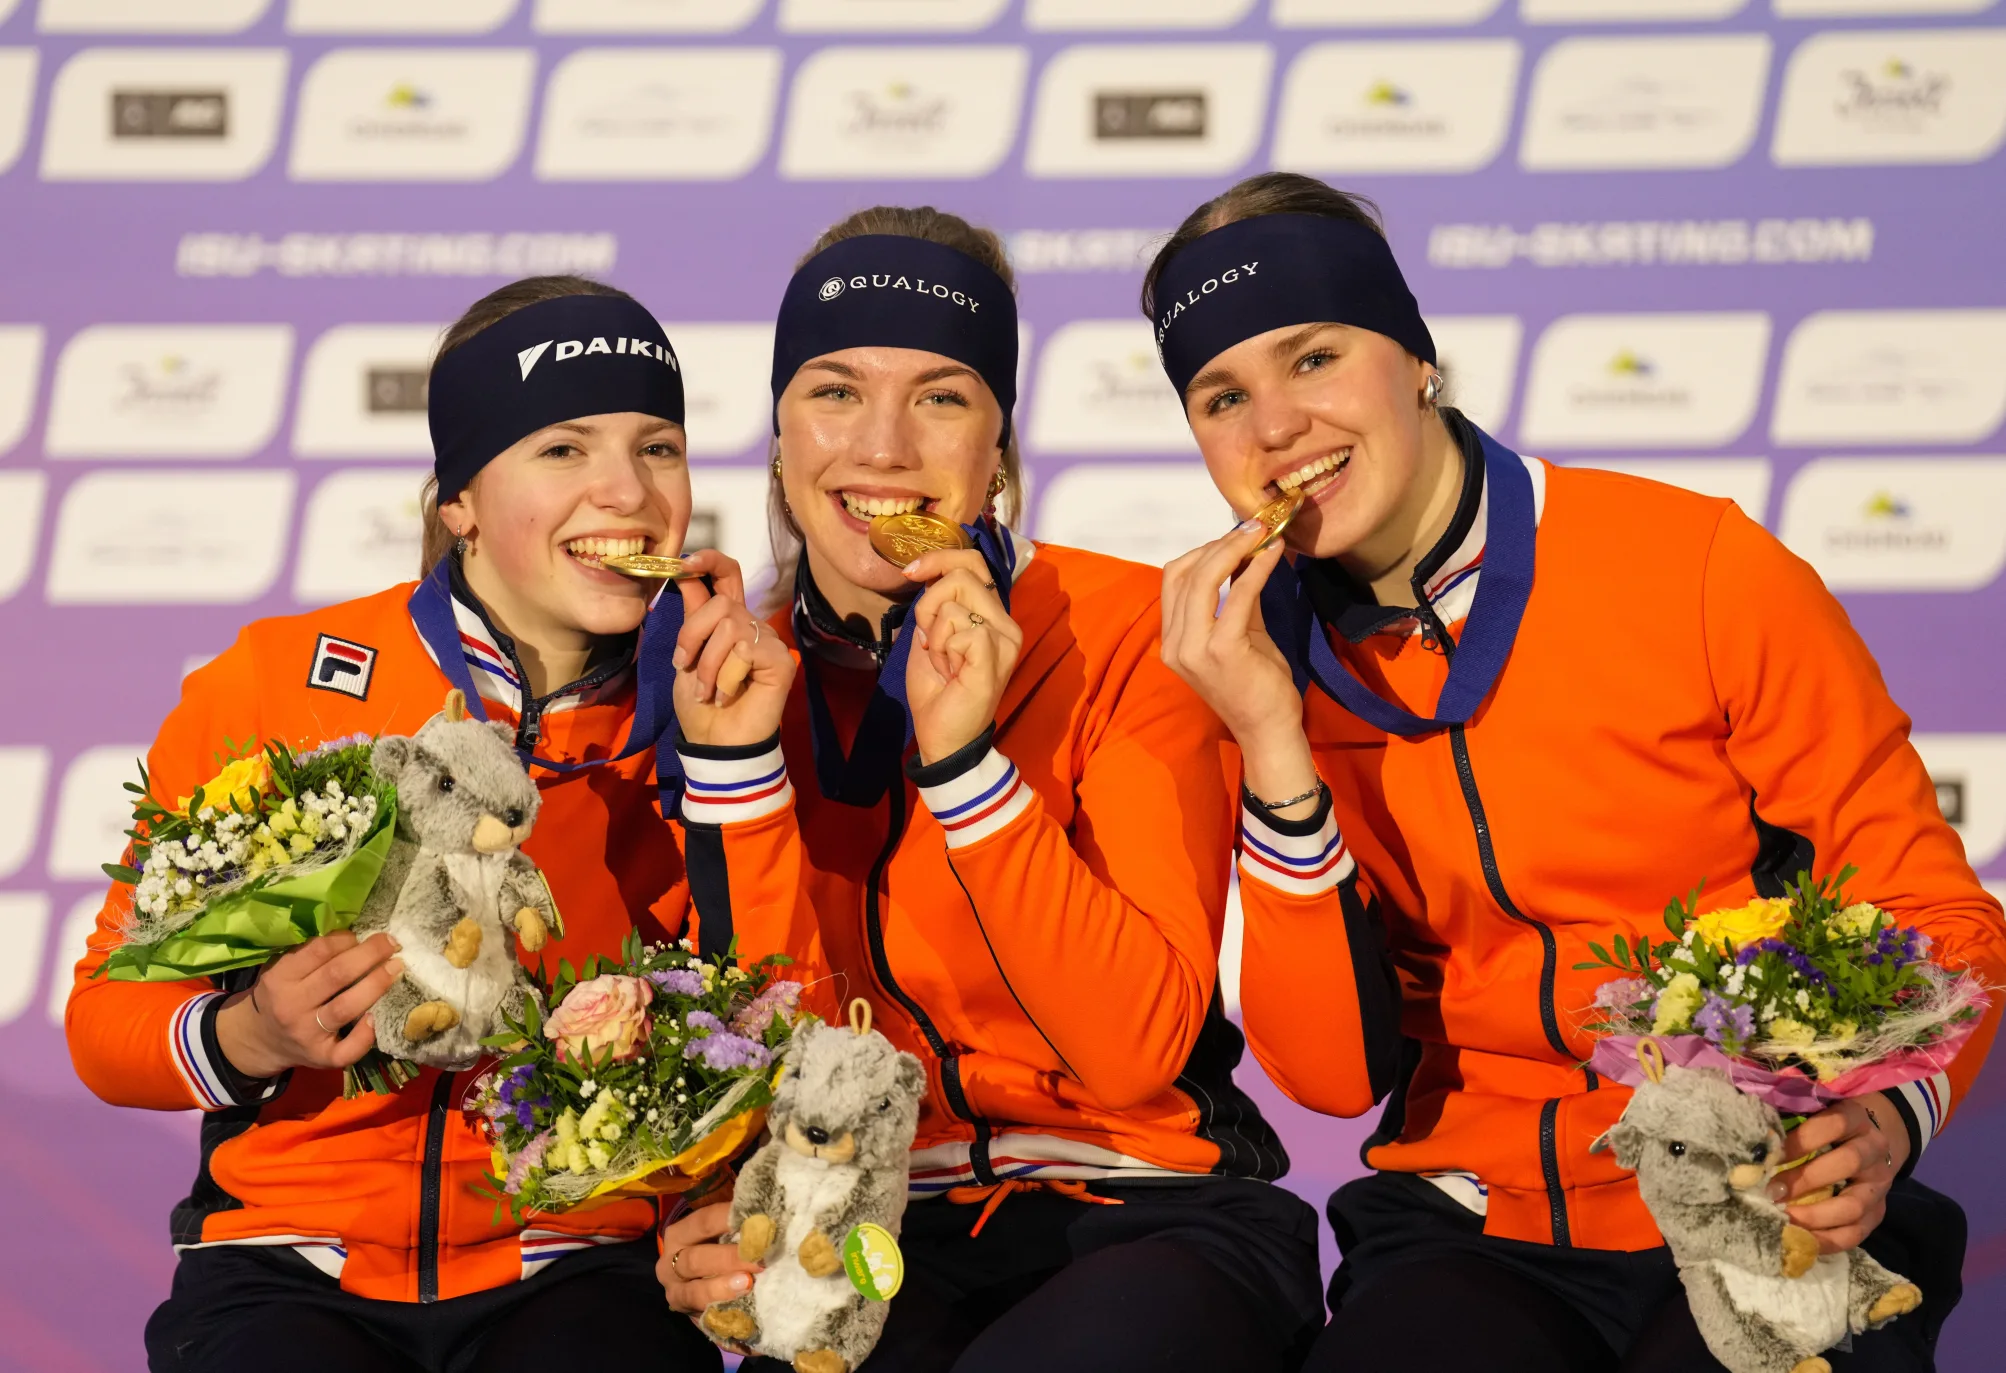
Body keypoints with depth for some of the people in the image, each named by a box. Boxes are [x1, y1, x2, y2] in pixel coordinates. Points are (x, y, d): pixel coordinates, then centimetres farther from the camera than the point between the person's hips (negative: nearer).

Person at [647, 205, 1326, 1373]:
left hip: (1152, 1224, -2)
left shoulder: (1127, 633, -6)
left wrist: (963, 758, -22)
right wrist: (737, 760, -14)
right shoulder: (738, 675, 4)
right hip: (891, 1242, 2)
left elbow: (1138, 1051, -14)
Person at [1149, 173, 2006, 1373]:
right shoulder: (1273, 662, 3)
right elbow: (1334, 1072, -4)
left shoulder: (1705, 573, -7)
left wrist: (1881, 1120, -23)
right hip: (1478, 1241, 2)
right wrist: (1277, 755, -15)